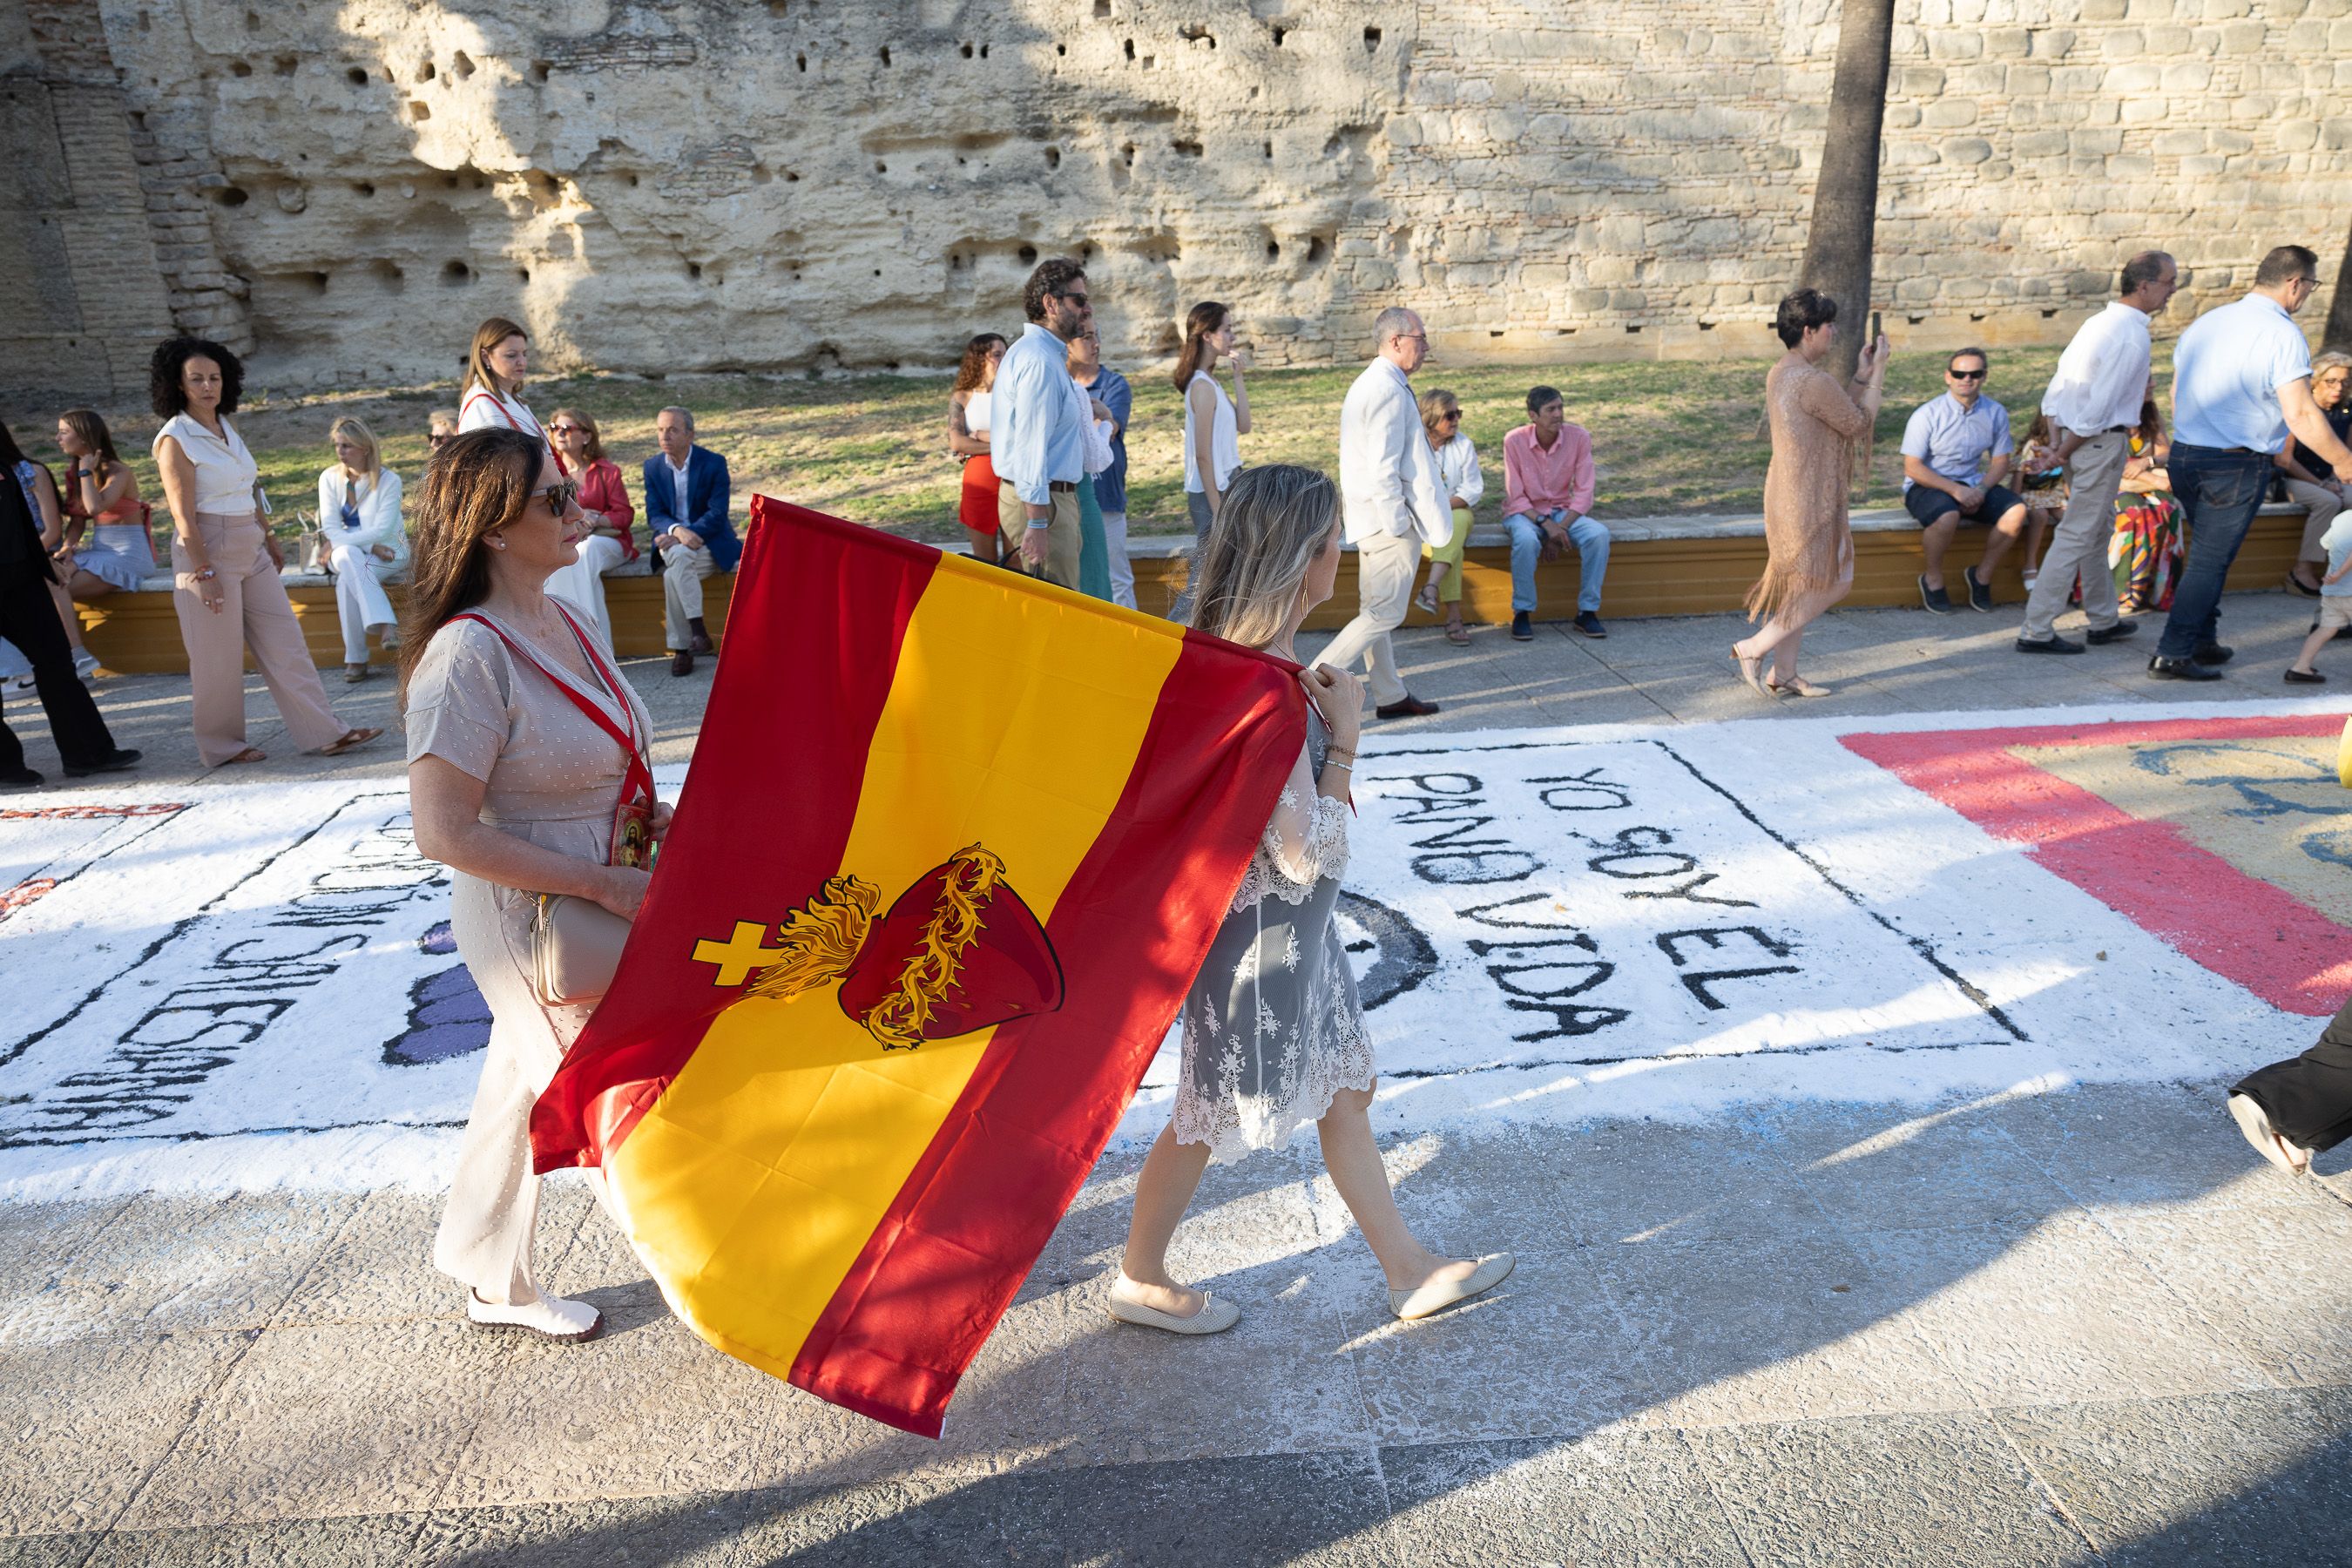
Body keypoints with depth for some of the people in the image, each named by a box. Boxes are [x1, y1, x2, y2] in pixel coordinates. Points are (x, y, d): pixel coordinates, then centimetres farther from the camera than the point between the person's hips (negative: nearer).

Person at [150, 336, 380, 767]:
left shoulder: (226, 428, 10)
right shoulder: (175, 439, -11)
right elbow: (184, 516, -15)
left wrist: (270, 543, 19)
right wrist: (204, 573, -19)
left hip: (250, 549, 7)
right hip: (207, 551, -7)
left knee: (286, 643, 4)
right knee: (220, 658, 2)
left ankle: (324, 732, 6)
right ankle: (221, 746, 15)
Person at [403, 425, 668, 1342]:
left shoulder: (558, 620, 4)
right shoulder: (469, 656, -23)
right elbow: (446, 833, -26)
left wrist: (656, 817, 0)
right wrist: (601, 882, -24)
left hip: (603, 903, 9)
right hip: (535, 922, -9)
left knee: (528, 1081, 23)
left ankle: (489, 1277, 45)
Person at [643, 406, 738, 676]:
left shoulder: (714, 463, -5)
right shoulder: (652, 466, 6)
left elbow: (717, 514, -11)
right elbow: (654, 515, -1)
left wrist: (690, 534, -24)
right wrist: (677, 530, -22)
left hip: (710, 542, -3)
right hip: (673, 541, 3)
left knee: (673, 576, -31)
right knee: (680, 556, -33)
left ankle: (680, 648, -23)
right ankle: (697, 631, -31)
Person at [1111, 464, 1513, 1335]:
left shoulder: (1255, 654, 1)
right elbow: (1305, 851, -26)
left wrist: (1318, 710, 3)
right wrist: (1344, 732, -19)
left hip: (1295, 926, 10)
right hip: (1260, 930, -10)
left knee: (1344, 1090, 20)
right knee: (1213, 1116, 10)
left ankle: (1409, 1268, 37)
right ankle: (1140, 1280, 32)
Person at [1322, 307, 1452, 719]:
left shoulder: (1369, 384, 15)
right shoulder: (1389, 390, -18)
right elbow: (1383, 468, -23)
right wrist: (1398, 525, -18)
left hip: (1371, 516, 11)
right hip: (1389, 517, -11)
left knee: (1375, 610, 14)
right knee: (1385, 613, -7)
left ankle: (1390, 696, 24)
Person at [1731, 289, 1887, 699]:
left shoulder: (1780, 374, 9)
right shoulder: (1814, 381, -22)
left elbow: (1836, 415, 18)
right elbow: (1858, 425, -9)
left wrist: (1861, 377, 13)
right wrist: (1877, 373, -1)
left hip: (1788, 493, 10)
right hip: (1809, 500, -10)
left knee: (1801, 585, 15)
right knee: (1829, 585, 3)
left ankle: (1783, 674, 20)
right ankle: (1753, 648, 5)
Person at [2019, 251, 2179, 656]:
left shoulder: (2100, 322, 11)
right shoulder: (2132, 336, -17)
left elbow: (2061, 378, 12)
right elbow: (2100, 403, -21)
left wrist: (2059, 437, 11)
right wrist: (2067, 449, -13)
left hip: (2076, 435, 10)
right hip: (2102, 440, -10)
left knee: (2099, 529, 19)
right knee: (2077, 535, -6)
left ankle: (2104, 620, 30)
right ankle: (2036, 631, -5)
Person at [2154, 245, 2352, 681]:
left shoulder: (2205, 322, 9)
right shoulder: (2283, 334, -13)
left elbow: (2176, 392, 17)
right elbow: (2300, 415, -18)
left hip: (2183, 454, 7)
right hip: (2236, 466, -7)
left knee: (2207, 553, 20)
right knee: (2210, 560, 0)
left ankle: (2200, 641, 26)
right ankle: (2173, 656, -1)